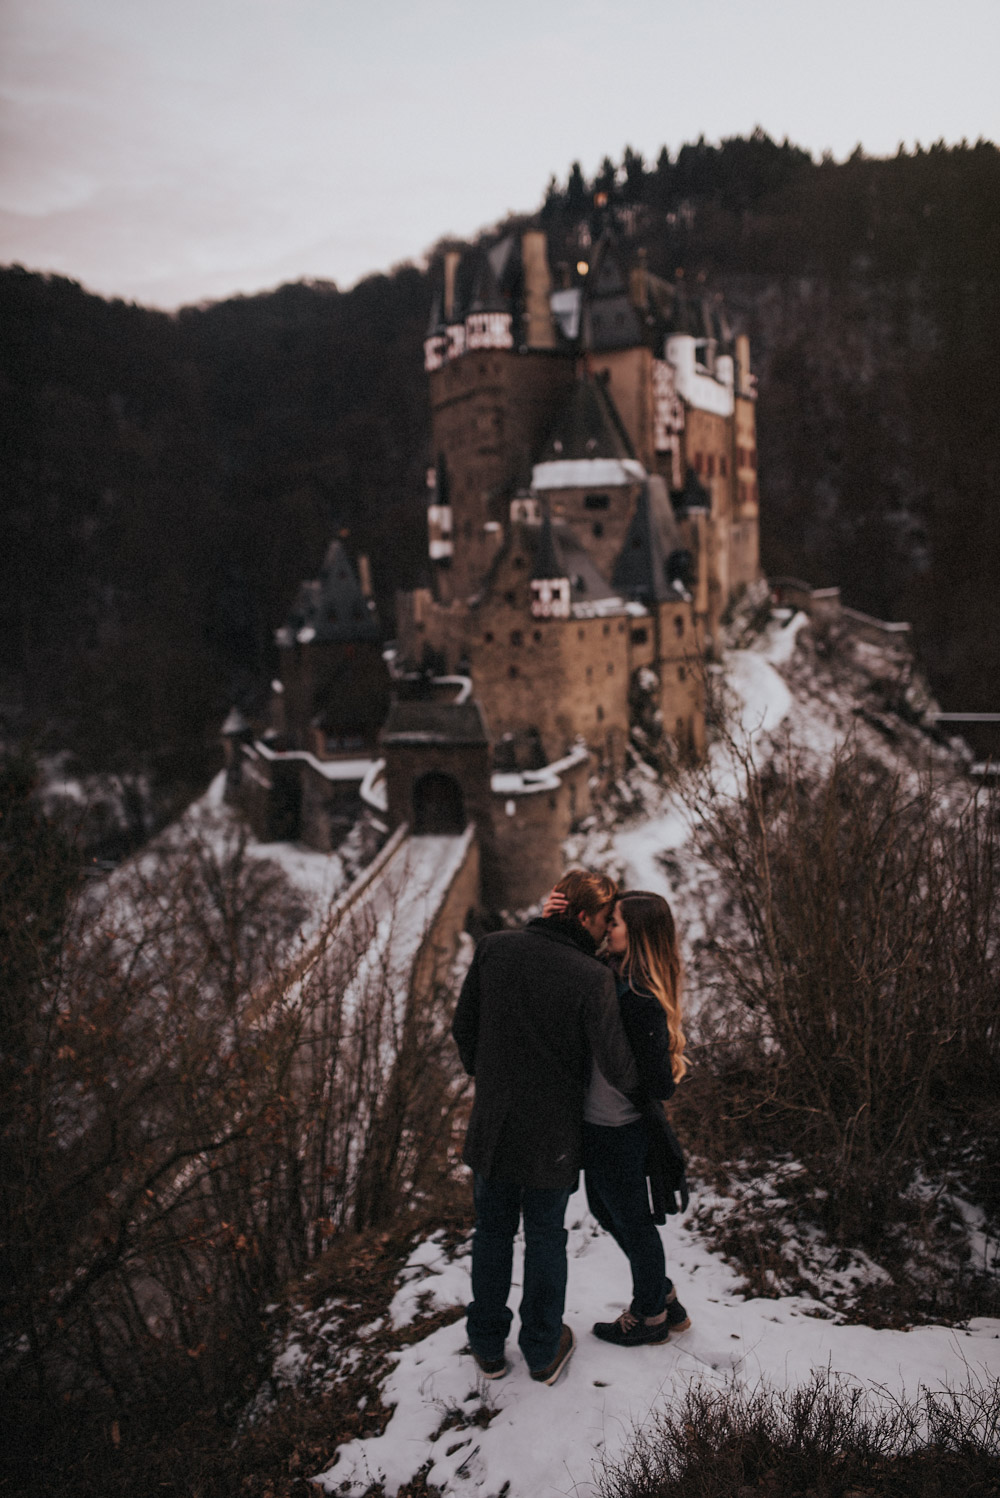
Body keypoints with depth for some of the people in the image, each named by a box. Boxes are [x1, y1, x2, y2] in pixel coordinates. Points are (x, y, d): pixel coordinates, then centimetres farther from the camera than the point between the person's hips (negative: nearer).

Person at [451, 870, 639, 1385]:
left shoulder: (493, 949, -8)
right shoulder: (591, 977, -20)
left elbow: (463, 1028, 1)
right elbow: (616, 1063, -20)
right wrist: (641, 1083, 3)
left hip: (491, 1124, 3)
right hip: (553, 1136, -3)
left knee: (492, 1232, 20)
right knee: (545, 1238, 17)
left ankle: (487, 1346, 34)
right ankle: (543, 1351, 32)